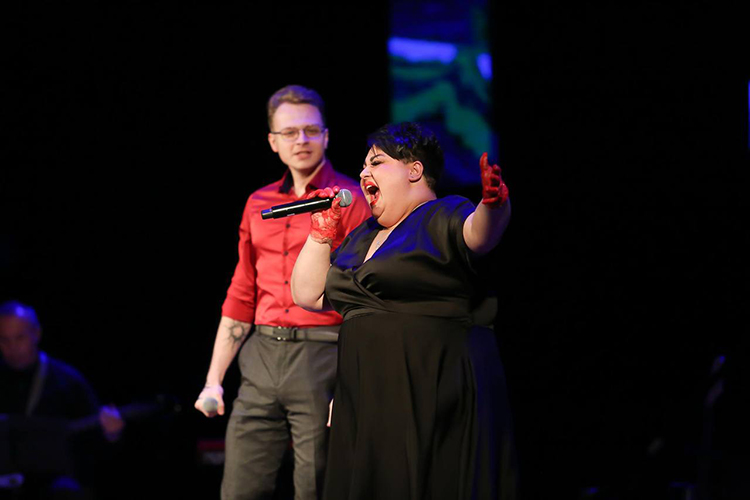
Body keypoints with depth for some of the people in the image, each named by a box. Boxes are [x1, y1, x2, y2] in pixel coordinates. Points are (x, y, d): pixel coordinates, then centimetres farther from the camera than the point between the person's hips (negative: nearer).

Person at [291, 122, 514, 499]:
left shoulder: (443, 217, -3)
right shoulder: (362, 237, 21)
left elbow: (478, 234, -25)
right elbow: (308, 295, 22)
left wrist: (493, 205, -46)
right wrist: (321, 230, 14)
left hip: (430, 398, -8)